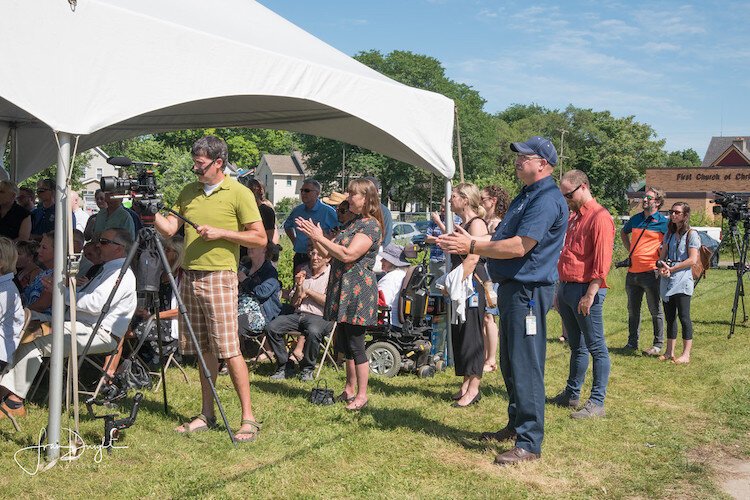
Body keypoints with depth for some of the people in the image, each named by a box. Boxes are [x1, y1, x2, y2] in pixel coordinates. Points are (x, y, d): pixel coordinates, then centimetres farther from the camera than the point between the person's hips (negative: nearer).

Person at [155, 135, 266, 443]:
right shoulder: (188, 192, 14)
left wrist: (221, 232, -13)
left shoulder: (239, 193, -3)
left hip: (219, 277, -6)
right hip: (189, 276, 6)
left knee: (229, 349, -9)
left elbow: (260, 239, -6)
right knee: (203, 350, 10)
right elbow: (169, 229, 10)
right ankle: (206, 415, 19)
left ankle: (248, 418, -3)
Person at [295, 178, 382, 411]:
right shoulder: (352, 224, 18)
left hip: (358, 291, -9)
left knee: (355, 344, -5)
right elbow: (328, 252, 15)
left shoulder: (371, 226, -11)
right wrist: (313, 236, 0)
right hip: (342, 289, 9)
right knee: (344, 343, 13)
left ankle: (361, 395, 4)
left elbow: (348, 254, -22)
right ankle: (350, 390, 23)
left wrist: (320, 237, -19)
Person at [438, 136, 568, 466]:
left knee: (526, 366, -7)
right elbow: (504, 239, 20)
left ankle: (529, 443, -2)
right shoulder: (526, 196, 18)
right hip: (511, 288, 11)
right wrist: (467, 242, 8)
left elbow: (519, 246, -24)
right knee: (509, 363, 17)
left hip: (529, 291, -11)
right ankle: (516, 425, 31)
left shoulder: (547, 200, -16)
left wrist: (472, 247, -18)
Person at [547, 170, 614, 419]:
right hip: (566, 288, 9)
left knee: (596, 348, -2)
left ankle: (597, 403, 2)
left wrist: (589, 295, -21)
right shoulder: (573, 217, 17)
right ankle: (572, 394, 26)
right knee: (576, 346, 17)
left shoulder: (600, 217, -12)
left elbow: (602, 262, -18)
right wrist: (561, 289, 19)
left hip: (586, 290, -9)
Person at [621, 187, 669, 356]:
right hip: (632, 272, 6)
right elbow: (623, 233, 30)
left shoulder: (663, 222, -5)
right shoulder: (636, 219, 11)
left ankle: (658, 344, 10)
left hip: (651, 272, -6)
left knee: (655, 310, 2)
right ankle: (632, 342, 23)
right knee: (633, 310, 13)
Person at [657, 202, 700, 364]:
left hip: (682, 281, -7)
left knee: (683, 317, -8)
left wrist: (671, 269, -10)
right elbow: (662, 256, 16)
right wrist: (662, 269, -5)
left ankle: (686, 354, -4)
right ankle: (669, 352, 16)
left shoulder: (691, 235, -3)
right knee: (670, 317, 10)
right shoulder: (669, 234, 16)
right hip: (666, 282, 7)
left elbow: (692, 260, -10)